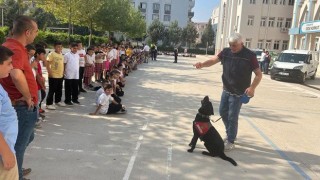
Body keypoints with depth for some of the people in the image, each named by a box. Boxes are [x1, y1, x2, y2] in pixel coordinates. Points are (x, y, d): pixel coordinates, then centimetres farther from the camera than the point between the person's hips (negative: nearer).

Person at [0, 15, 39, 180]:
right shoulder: (16, 49, -24)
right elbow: (17, 75, -43)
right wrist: (28, 97, -26)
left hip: (18, 104, 10)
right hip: (23, 106, -10)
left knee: (27, 137, 27)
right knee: (19, 144, 5)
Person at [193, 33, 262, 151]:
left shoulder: (249, 56, -13)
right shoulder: (226, 52, 0)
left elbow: (258, 74, -11)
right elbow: (214, 60, -11)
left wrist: (252, 87, -26)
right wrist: (202, 64, -31)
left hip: (238, 93, -5)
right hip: (226, 90, 6)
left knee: (232, 117, -1)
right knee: (223, 112, 15)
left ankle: (230, 142, 16)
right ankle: (230, 134, 37)